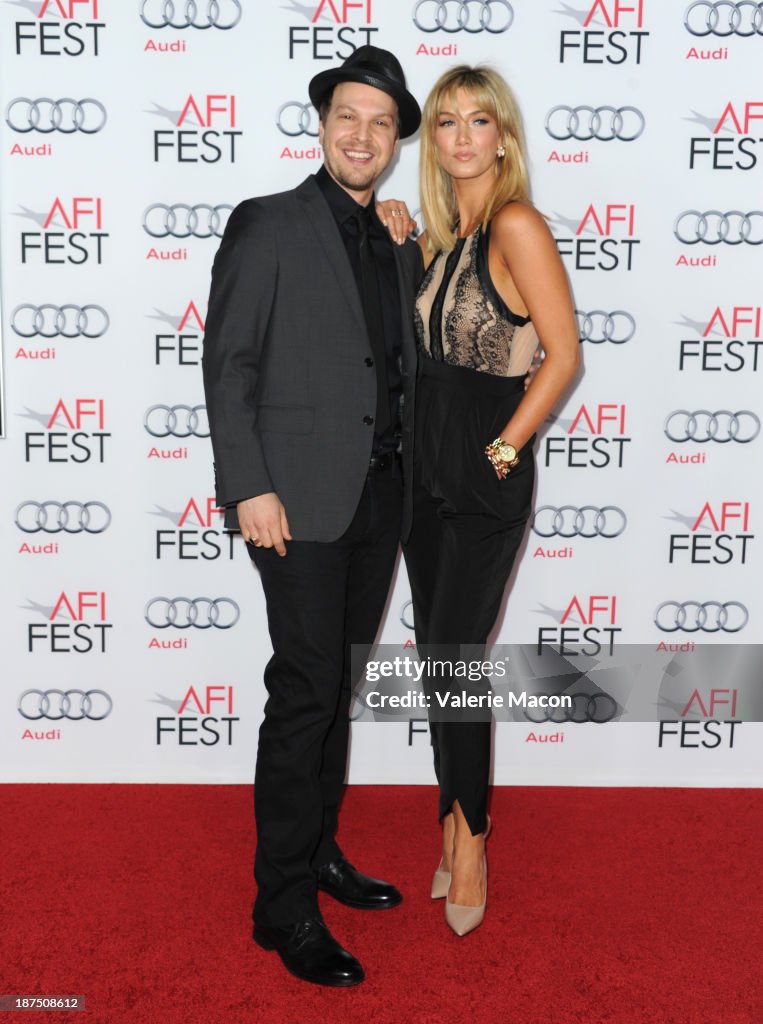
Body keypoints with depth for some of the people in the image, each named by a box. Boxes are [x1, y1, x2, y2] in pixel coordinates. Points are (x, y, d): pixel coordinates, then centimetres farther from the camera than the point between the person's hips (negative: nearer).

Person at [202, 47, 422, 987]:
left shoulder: (398, 246, 16)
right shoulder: (266, 225, -2)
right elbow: (228, 365, -7)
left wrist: (407, 470, 9)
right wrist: (250, 488, -15)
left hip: (378, 495, 6)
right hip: (301, 495, -6)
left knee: (338, 683, 13)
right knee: (305, 689, -6)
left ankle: (318, 849, 29)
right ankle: (283, 903, 7)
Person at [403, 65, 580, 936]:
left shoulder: (516, 225, -12)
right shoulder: (441, 234, 12)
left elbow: (563, 355, -14)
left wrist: (503, 449, -13)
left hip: (486, 479, -7)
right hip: (425, 470, 8)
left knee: (452, 658, -4)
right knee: (436, 655, 11)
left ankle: (470, 838, 17)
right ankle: (456, 819, 27)